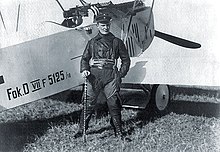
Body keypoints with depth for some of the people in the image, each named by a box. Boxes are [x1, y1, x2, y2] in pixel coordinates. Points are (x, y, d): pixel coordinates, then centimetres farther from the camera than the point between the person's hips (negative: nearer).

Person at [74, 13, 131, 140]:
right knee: (88, 103, 0)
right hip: (94, 76, 1)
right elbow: (85, 58, 14)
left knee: (114, 104, -3)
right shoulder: (92, 43, 12)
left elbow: (126, 59, 14)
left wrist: (120, 75, 4)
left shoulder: (117, 42, 11)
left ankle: (118, 131, 7)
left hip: (111, 77, 0)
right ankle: (82, 129, 10)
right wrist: (84, 70, -6)